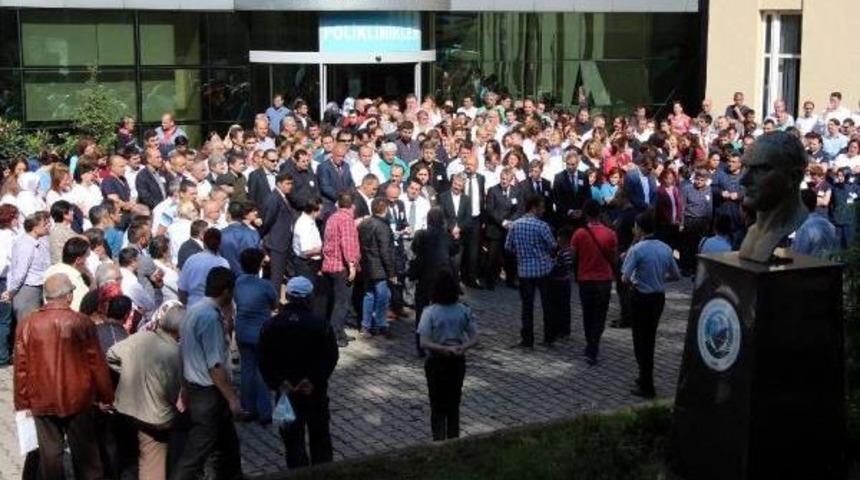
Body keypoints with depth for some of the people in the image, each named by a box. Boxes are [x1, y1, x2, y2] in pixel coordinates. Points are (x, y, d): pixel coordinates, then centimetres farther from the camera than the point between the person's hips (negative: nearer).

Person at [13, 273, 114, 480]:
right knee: (84, 451, 12)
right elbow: (96, 363, -8)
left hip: (42, 400, 1)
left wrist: (22, 402, 7)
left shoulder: (27, 324, -7)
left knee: (50, 452, 11)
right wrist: (105, 396, 4)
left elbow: (21, 367, -3)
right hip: (78, 398, -1)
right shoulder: (81, 322, -12)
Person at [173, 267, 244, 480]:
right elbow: (215, 365, -25)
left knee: (227, 442, 23)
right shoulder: (210, 317, -23)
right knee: (197, 452, -1)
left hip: (196, 388, 10)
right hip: (208, 393, -10)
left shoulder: (196, 309, 6)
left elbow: (185, 350, 14)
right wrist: (233, 399, -20)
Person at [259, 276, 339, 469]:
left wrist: (278, 383, -11)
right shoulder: (321, 324, -9)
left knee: (293, 439, 8)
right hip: (316, 391, 0)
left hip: (286, 391, 0)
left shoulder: (270, 326, -5)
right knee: (320, 436, 16)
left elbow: (264, 361, -9)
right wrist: (314, 380, -13)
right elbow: (330, 358, -12)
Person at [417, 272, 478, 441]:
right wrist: (461, 348, -18)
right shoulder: (464, 311, -5)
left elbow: (424, 343, -20)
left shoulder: (430, 312, -15)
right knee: (454, 405, 16)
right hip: (457, 362, 3)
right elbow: (474, 338, -6)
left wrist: (443, 349, -19)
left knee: (437, 407, 9)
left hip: (436, 362, -3)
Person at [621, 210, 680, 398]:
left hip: (641, 298, -6)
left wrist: (634, 278, 1)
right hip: (659, 297, 6)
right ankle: (646, 377, 34)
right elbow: (675, 275, 7)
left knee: (641, 340, 5)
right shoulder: (665, 248, 0)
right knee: (650, 338, 21)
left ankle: (646, 387, 8)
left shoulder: (637, 249, -18)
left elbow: (625, 278, -20)